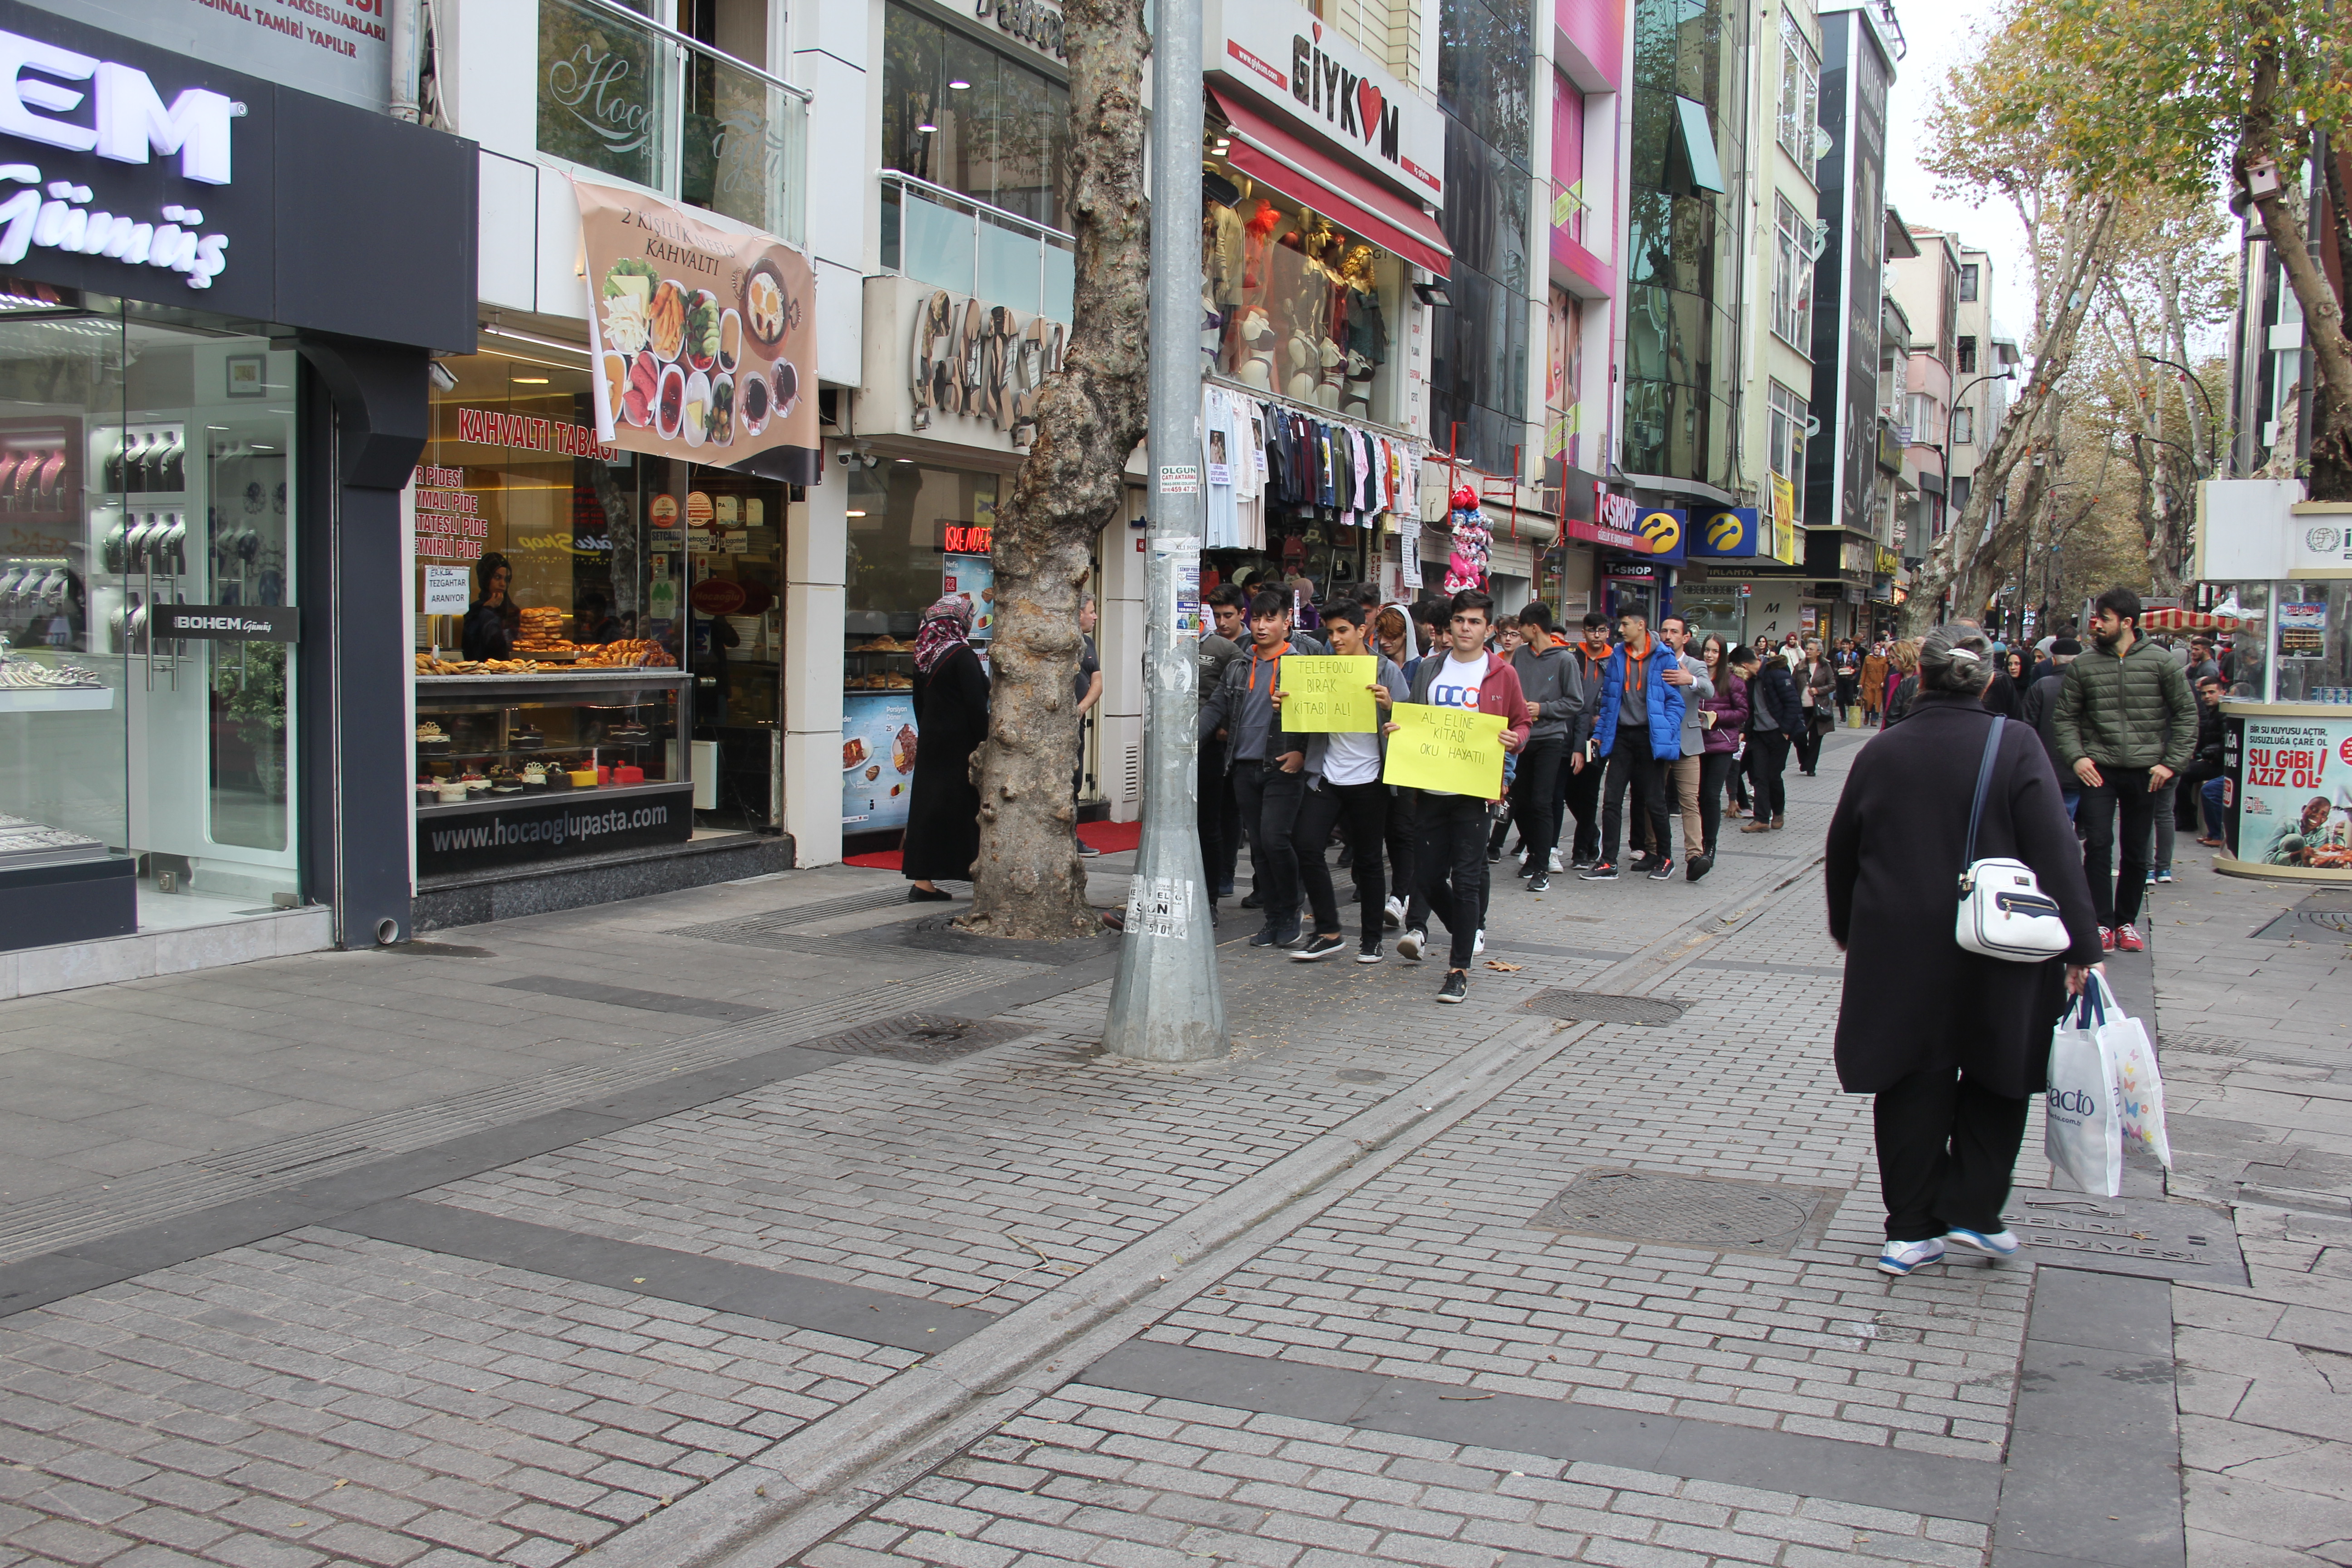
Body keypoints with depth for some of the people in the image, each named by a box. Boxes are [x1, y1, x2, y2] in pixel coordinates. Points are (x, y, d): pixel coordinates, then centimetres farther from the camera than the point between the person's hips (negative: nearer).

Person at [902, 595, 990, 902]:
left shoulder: (924, 655, 7)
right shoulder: (962, 655, -14)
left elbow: (919, 702, 14)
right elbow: (976, 706, -17)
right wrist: (985, 744, -12)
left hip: (931, 742, 7)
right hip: (960, 744, -7)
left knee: (928, 806, 6)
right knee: (965, 805, 2)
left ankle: (923, 881, 7)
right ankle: (975, 865, 7)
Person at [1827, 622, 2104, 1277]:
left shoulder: (1882, 752, 1)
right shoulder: (2015, 745, -7)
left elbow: (1842, 850, 10)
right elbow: (2055, 850, -12)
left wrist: (1846, 929, 25)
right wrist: (2080, 945, -7)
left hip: (1899, 953, 2)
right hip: (1996, 954, -2)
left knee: (1912, 1085, 9)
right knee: (1994, 1080, 17)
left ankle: (1912, 1229, 14)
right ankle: (1973, 1209, 14)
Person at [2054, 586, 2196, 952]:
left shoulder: (2160, 662, 0)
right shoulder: (2083, 666, 2)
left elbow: (2187, 713, 3)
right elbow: (2066, 717, 7)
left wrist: (2172, 763, -4)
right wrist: (2076, 757, -8)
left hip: (2144, 772, 0)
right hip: (2098, 770, 0)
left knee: (2136, 853, 9)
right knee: (2098, 845, -9)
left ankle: (2127, 921, 22)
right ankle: (2102, 922, -1)